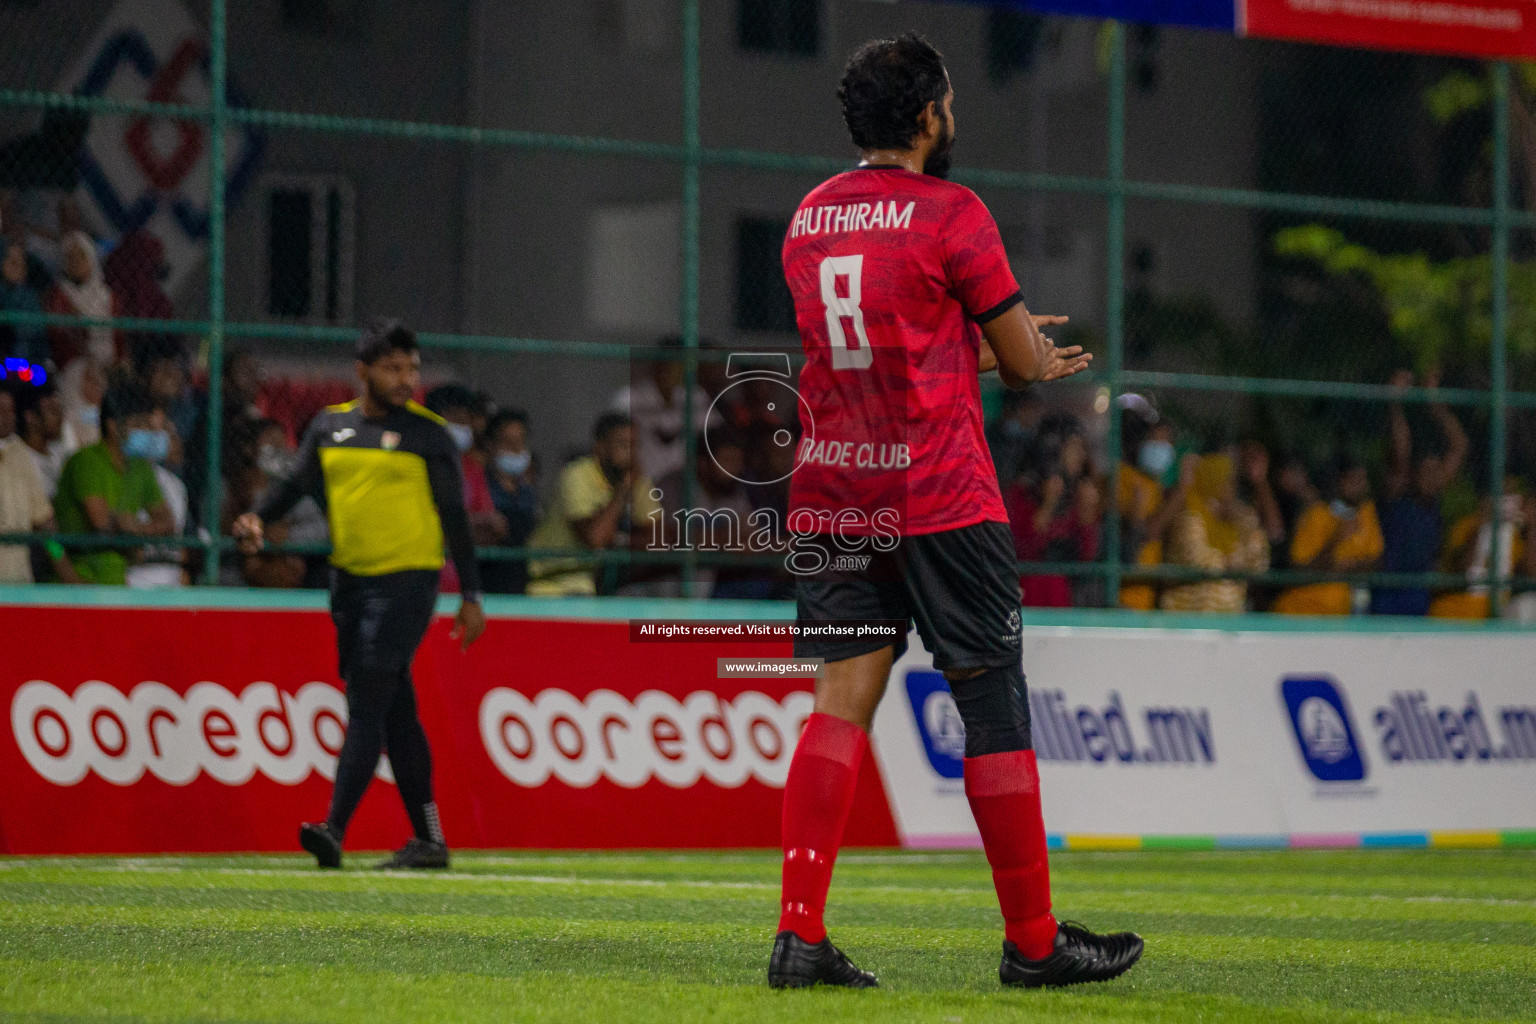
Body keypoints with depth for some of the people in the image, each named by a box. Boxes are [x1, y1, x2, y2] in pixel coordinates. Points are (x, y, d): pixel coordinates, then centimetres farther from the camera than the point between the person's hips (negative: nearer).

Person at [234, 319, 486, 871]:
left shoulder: (427, 432, -1)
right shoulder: (330, 426, 11)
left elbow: (454, 515, 1)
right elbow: (298, 484, 13)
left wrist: (471, 596, -1)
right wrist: (258, 519, -8)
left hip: (406, 578, -5)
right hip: (349, 578, 5)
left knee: (367, 703, -15)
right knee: (396, 714, 9)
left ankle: (335, 830, -21)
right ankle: (429, 839, 15)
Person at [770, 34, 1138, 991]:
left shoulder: (808, 219, 11)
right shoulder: (951, 212, -9)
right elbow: (1024, 361, -3)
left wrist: (994, 347, 30)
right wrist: (1038, 360, 20)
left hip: (831, 497, 6)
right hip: (939, 497, -6)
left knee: (843, 701, 2)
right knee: (995, 709, 3)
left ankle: (800, 934, -9)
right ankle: (1033, 941, 9)